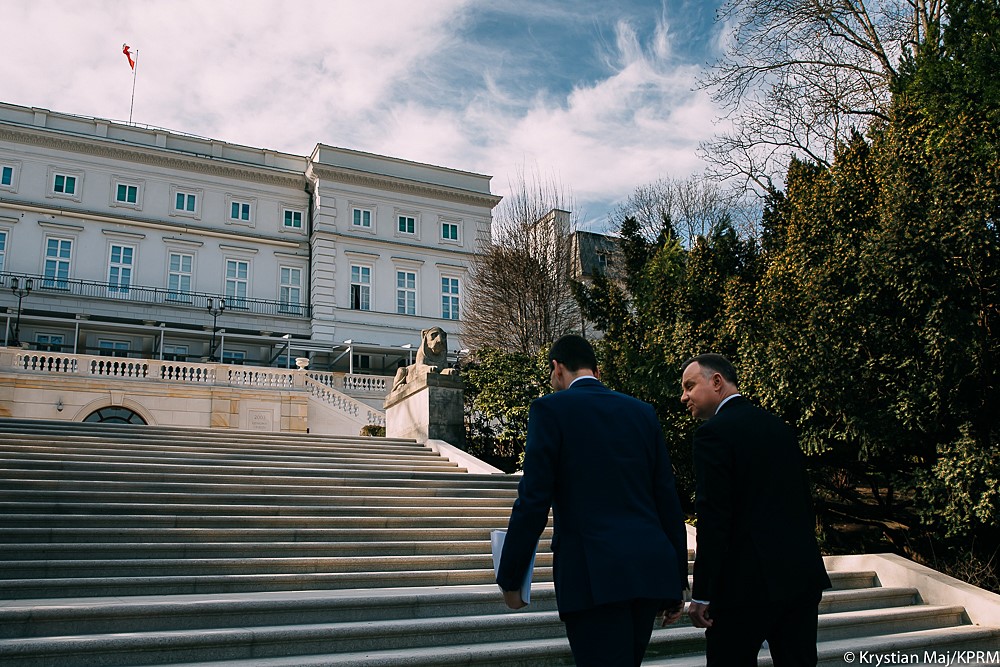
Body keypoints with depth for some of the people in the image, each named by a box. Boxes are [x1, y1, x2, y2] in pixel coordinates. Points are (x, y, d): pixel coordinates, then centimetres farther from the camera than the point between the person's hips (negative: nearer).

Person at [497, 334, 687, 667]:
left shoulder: (551, 408, -2)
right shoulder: (643, 412, 13)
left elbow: (534, 502, -8)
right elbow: (668, 499, 12)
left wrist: (510, 578, 2)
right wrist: (677, 581, 17)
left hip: (593, 576, -6)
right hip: (651, 571, 6)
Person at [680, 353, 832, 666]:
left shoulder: (713, 433, -11)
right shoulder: (779, 426, 12)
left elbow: (713, 519, -16)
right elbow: (805, 502, 15)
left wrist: (701, 594, -12)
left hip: (747, 582, -7)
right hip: (802, 575, 8)